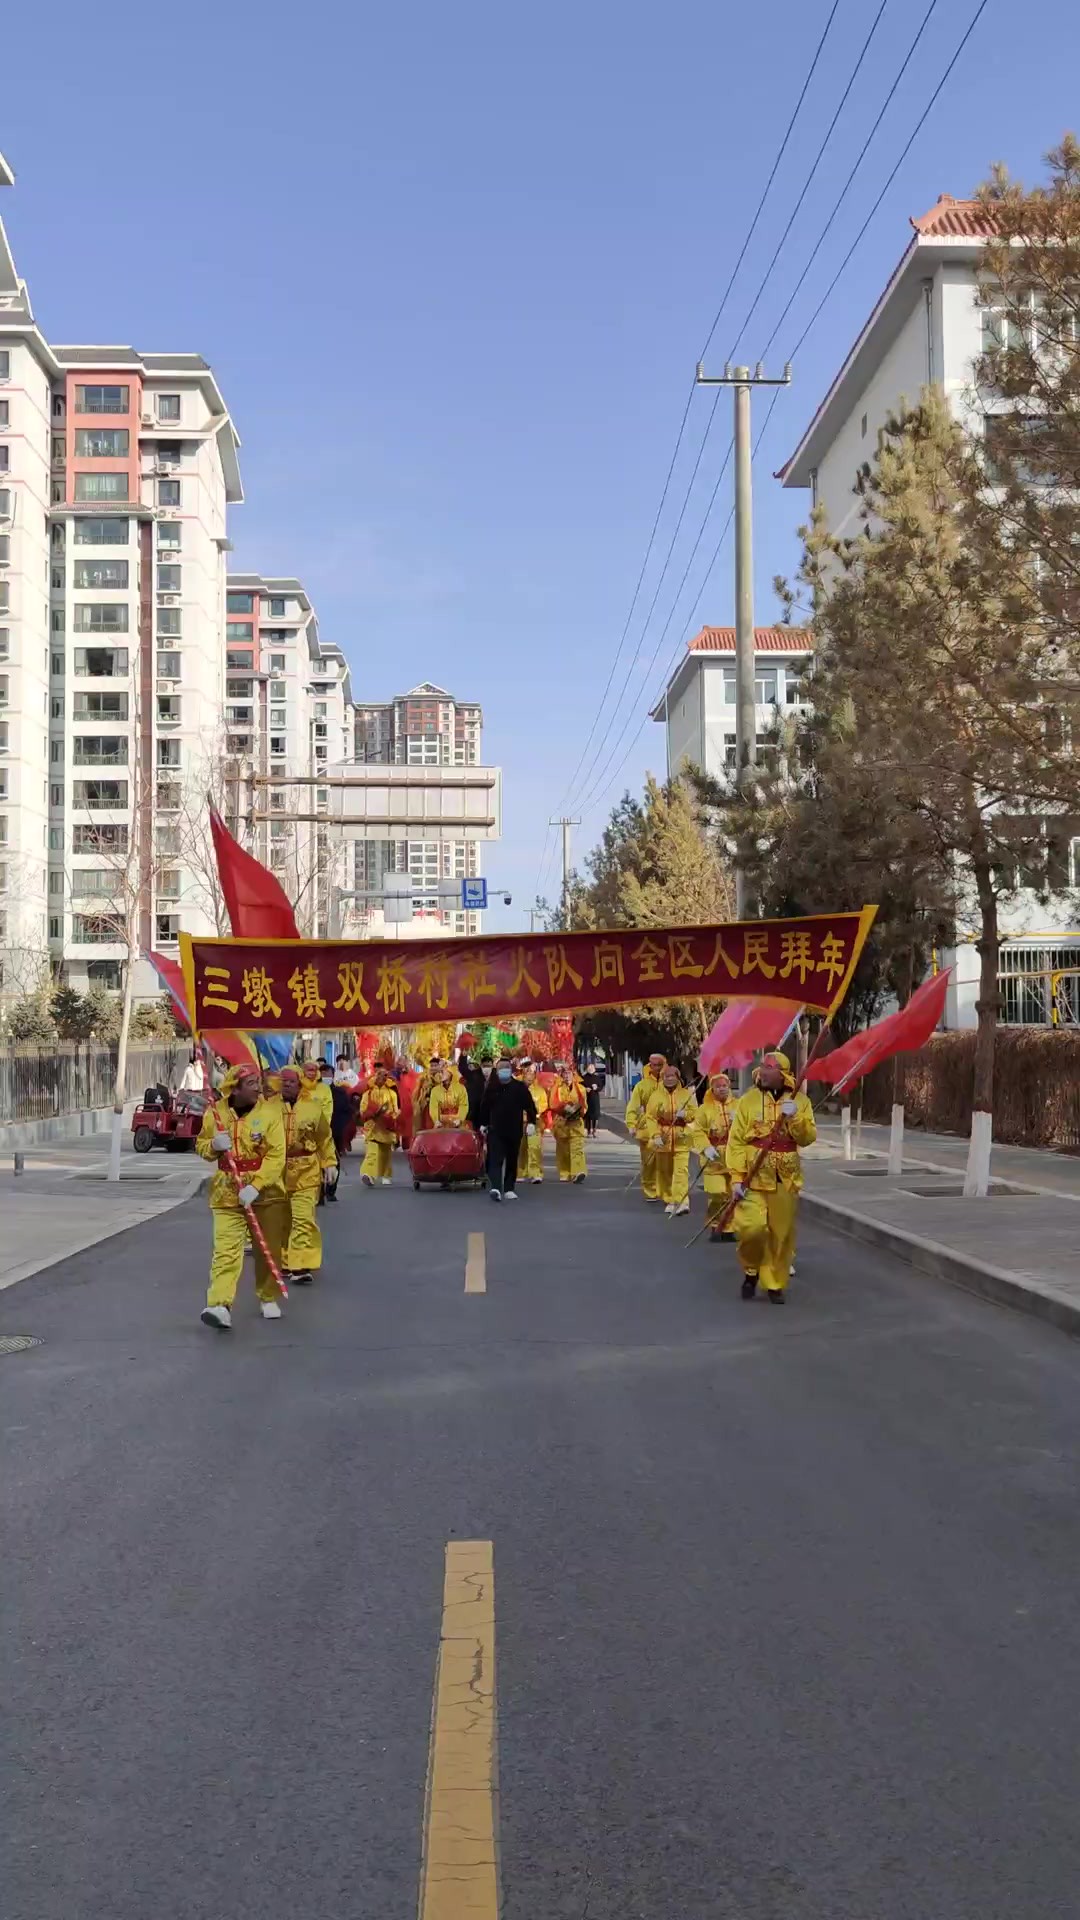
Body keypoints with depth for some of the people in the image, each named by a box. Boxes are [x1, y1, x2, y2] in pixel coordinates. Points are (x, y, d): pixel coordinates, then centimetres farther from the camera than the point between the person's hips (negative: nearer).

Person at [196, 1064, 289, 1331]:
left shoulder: (270, 1111, -9)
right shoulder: (215, 1112, -2)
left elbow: (276, 1156, -14)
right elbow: (201, 1146, 12)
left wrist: (255, 1186, -25)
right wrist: (214, 1146, -13)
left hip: (266, 1192, 0)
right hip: (227, 1194, 0)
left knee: (269, 1250, 10)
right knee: (226, 1250, -12)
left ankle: (268, 1298, 30)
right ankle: (220, 1306, -21)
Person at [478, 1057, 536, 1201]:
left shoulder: (520, 1087, 0)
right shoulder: (491, 1088, 4)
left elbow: (529, 1105, 2)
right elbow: (484, 1107, 12)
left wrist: (531, 1122, -4)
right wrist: (483, 1123, 14)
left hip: (515, 1131, 1)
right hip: (495, 1131, -1)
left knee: (512, 1161, 9)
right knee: (495, 1159, -13)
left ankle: (509, 1189, 19)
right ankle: (495, 1188, -23)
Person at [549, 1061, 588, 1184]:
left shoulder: (580, 1088, 9)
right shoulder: (557, 1088, 5)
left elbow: (584, 1105, 13)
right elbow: (553, 1104, -3)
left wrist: (579, 1111, -9)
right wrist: (564, 1106, -20)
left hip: (576, 1123, -1)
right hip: (561, 1122, 1)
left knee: (577, 1148, -14)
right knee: (562, 1149, 8)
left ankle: (578, 1172, -25)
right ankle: (564, 1174, 18)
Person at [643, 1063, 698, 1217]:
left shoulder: (686, 1094, 3)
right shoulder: (656, 1096, 0)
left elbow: (694, 1113, 7)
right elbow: (650, 1117, -5)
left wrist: (685, 1114, -15)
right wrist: (656, 1135, -16)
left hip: (681, 1139, -1)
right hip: (663, 1139, 1)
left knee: (681, 1169, -12)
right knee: (664, 1171, 9)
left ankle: (682, 1201, -17)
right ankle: (669, 1201, 23)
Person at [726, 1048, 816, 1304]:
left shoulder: (800, 1101, 4)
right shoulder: (748, 1100, -2)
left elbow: (808, 1138, 0)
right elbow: (736, 1142, -4)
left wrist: (794, 1117, -18)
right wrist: (737, 1178, -12)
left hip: (785, 1179, 2)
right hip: (753, 1176, -2)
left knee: (782, 1234, 7)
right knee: (752, 1227, -16)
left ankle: (775, 1284, 22)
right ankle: (751, 1270, 11)